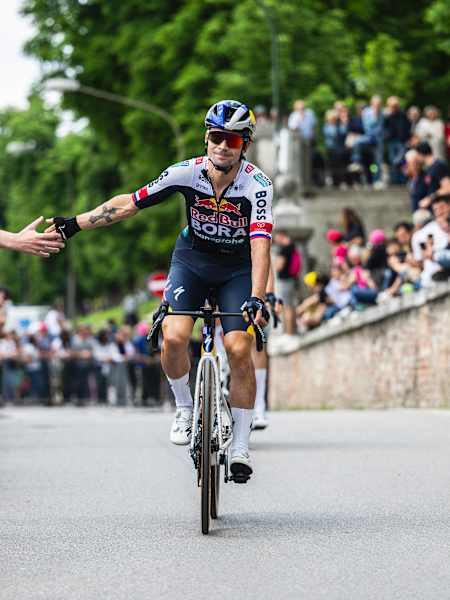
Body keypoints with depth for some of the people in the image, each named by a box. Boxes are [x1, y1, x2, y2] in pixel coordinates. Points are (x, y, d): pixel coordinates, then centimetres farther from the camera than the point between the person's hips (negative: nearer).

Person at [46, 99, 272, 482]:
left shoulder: (257, 185, -27)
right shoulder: (186, 173, -20)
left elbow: (260, 245, -37)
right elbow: (129, 204, -13)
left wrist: (256, 298, -51)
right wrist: (75, 224, -17)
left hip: (239, 268, -2)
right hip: (192, 259, 2)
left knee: (239, 349, -17)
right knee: (174, 337, -21)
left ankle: (241, 447, -3)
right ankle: (184, 408, 7)